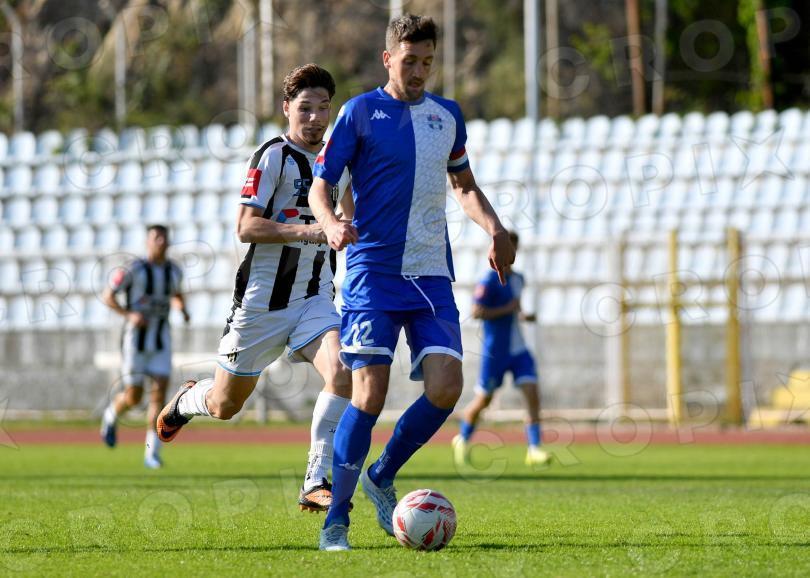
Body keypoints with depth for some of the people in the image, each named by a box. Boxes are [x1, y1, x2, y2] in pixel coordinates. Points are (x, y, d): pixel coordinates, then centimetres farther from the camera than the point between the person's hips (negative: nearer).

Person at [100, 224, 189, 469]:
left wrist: (182, 308, 1)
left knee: (159, 391, -10)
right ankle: (111, 416, 35)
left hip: (161, 338, 4)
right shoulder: (133, 270, -12)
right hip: (136, 337, -4)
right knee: (134, 396, -1)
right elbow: (107, 297, -6)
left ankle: (152, 452, -7)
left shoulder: (174, 271, 4)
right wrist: (129, 315, -21)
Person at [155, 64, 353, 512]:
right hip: (263, 299, -4)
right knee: (225, 406, 9)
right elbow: (246, 227, -20)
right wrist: (306, 231, -30)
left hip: (315, 298, 4)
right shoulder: (273, 156, -12)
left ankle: (316, 483, -20)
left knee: (341, 374, -24)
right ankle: (187, 401, 46)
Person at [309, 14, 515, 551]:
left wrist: (494, 228, 8)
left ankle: (382, 477, 14)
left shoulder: (447, 115, 13)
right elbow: (320, 184, -2)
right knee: (370, 394, -13)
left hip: (432, 275, 4)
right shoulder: (360, 112, 0)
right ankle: (337, 517, -1)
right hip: (373, 271, -4)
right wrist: (331, 224, -24)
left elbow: (464, 185, 26)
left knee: (446, 388, -10)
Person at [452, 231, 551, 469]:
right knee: (483, 400, 6)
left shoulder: (518, 279, 12)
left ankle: (534, 449, -14)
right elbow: (477, 312, -19)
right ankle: (463, 440, 31)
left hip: (518, 350, 6)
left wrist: (521, 315, 8)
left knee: (532, 393, -11)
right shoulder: (489, 281, -12)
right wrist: (507, 309, -21)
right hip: (495, 351, -6)